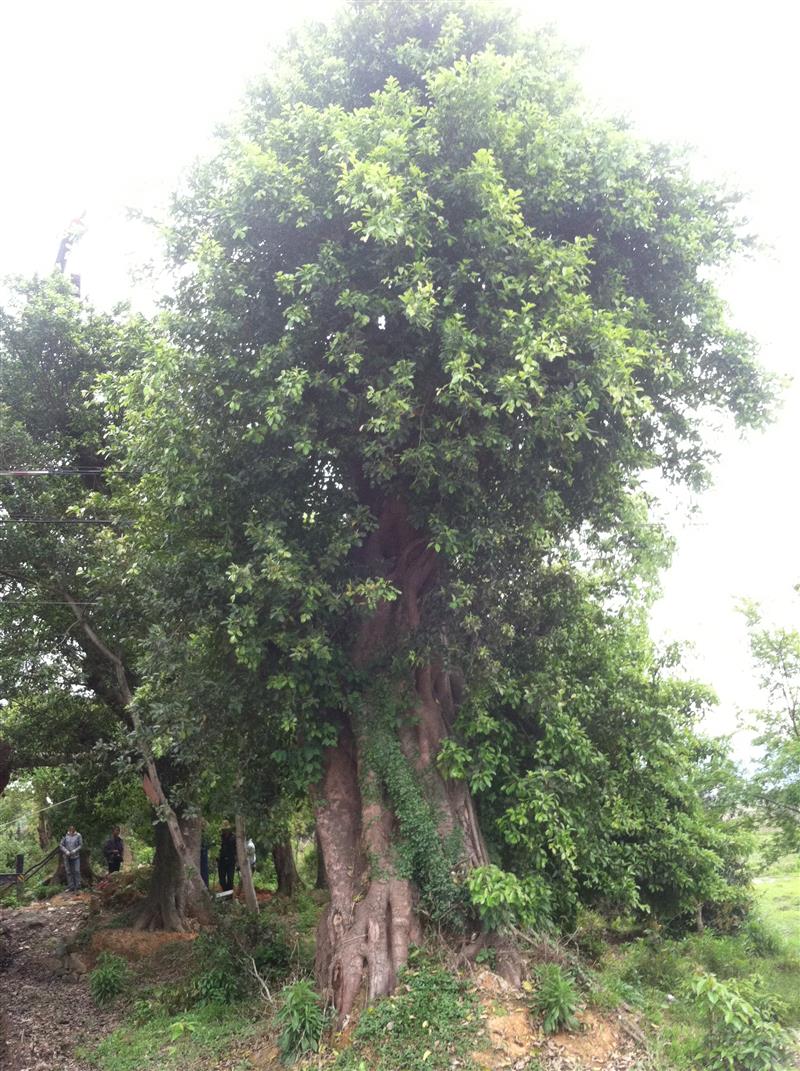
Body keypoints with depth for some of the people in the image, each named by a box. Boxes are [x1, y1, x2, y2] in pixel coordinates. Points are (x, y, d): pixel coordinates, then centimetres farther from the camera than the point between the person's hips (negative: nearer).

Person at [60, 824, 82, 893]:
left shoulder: (78, 836, -4)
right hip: (67, 857, 2)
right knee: (69, 872, 5)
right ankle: (71, 887, 13)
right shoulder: (65, 836, -1)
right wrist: (66, 851, -12)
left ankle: (77, 886, 2)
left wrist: (75, 850, -15)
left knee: (77, 871, -5)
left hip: (76, 857, -2)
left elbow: (81, 845, -1)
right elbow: (61, 845, 2)